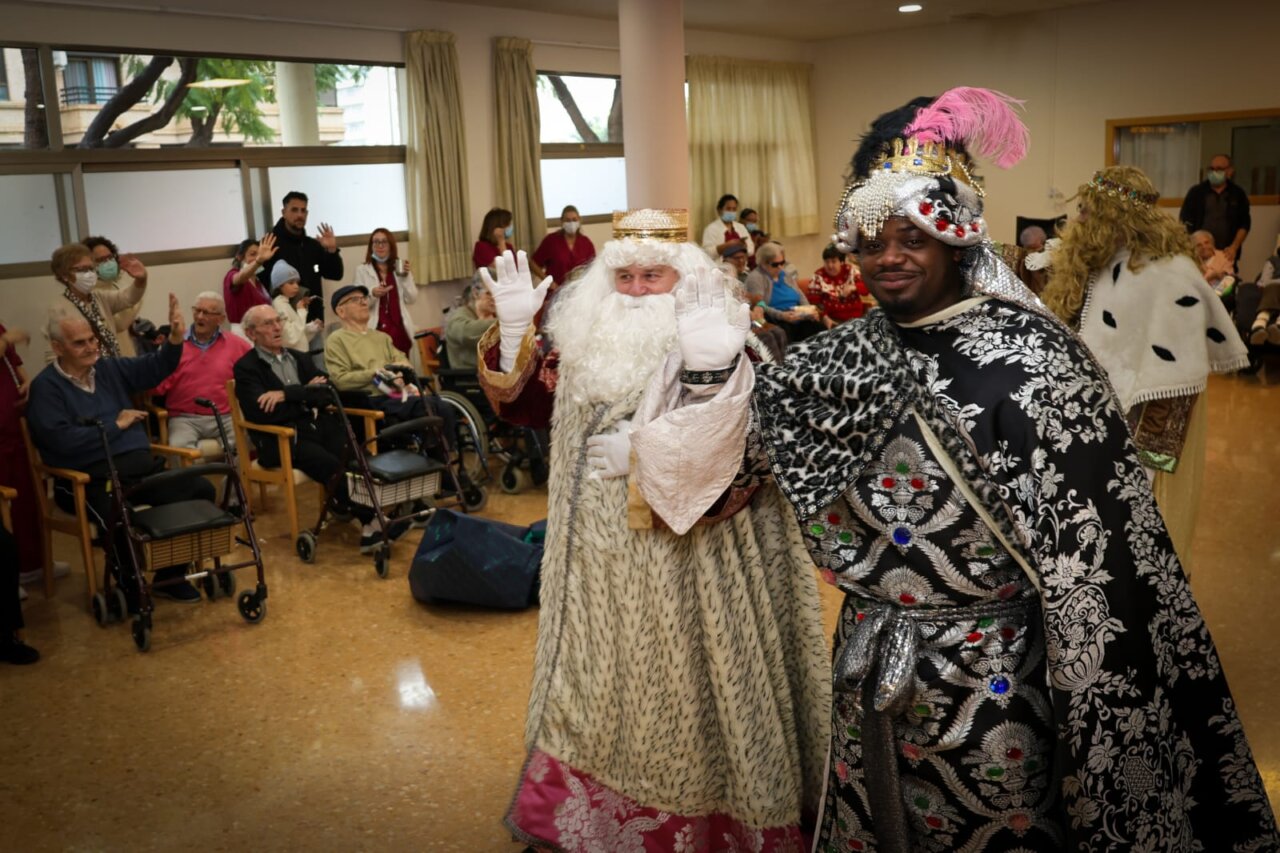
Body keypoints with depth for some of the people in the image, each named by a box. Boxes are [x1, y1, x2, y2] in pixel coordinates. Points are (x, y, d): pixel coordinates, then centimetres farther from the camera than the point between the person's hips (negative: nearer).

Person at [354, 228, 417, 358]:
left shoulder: (401, 268, 13)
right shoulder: (362, 270, 6)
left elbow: (411, 299, 6)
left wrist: (406, 277, -6)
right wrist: (372, 294, -20)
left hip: (399, 329, 2)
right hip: (375, 330, -2)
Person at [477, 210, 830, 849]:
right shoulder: (585, 341, 5)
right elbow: (523, 406, 7)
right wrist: (514, 328, -7)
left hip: (685, 564, -5)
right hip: (599, 561, 5)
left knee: (680, 690, 9)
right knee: (598, 685, 18)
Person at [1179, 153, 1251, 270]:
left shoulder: (1238, 194, 10)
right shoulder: (1196, 192, 6)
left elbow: (1244, 224, 7)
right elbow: (1185, 221, 2)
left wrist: (1234, 247, -6)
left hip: (1226, 254, 1)